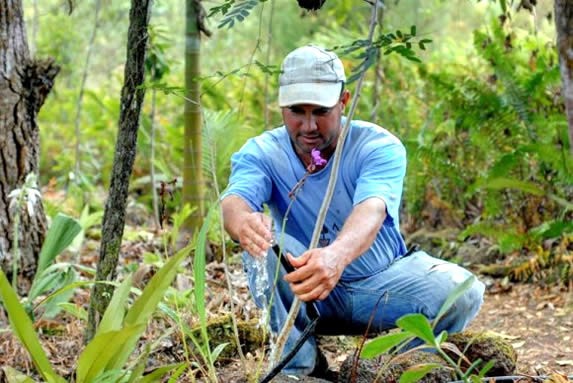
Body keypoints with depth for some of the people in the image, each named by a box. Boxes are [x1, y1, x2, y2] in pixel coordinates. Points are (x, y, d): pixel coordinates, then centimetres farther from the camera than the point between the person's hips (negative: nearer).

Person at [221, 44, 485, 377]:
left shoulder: (380, 147, -17)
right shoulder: (262, 153, -10)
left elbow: (371, 211, -37)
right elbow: (235, 200, -32)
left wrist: (337, 255, -61)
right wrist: (244, 223, -59)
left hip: (383, 282, -1)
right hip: (304, 297, 1)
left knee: (463, 291, -28)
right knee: (261, 236, -28)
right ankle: (299, 362, -14)